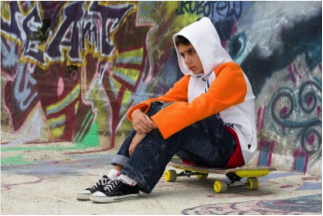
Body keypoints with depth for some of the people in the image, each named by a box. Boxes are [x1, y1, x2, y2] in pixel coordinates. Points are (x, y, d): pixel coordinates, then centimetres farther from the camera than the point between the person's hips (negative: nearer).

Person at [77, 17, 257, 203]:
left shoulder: (230, 72, -9)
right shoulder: (191, 79, 14)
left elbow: (202, 106, -25)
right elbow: (165, 100, 1)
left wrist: (152, 125, -33)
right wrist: (138, 113, -24)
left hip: (234, 147, -7)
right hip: (204, 149, 7)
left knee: (175, 119, -29)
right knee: (157, 110, -12)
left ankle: (130, 182, -38)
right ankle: (118, 173, -26)